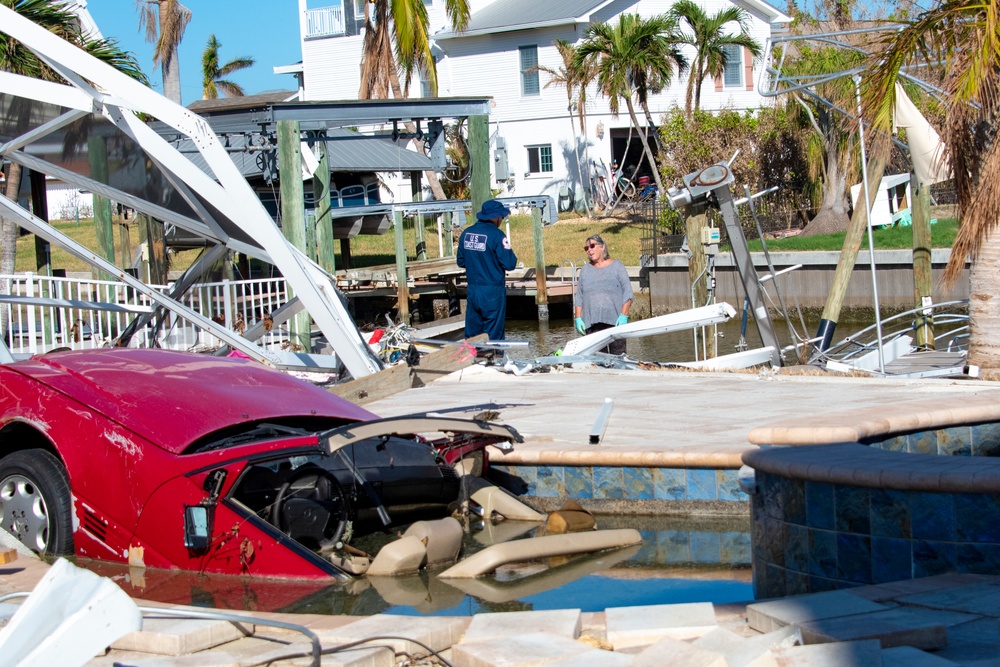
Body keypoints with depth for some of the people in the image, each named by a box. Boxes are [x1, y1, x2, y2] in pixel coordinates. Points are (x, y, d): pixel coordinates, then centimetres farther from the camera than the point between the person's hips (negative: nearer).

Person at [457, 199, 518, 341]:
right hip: (492, 292, -5)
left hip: (473, 290, 5)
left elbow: (461, 261, 11)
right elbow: (509, 264, -15)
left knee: (472, 334, 12)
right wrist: (508, 249, 4)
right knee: (494, 335, 3)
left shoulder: (466, 233, 3)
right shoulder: (496, 235, -15)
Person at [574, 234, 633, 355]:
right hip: (591, 323, 3)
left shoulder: (616, 266, 8)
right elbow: (578, 297, 16)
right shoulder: (585, 270, 17)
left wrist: (624, 316, -9)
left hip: (615, 321, -3)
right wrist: (578, 319, 4)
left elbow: (627, 293, 2)